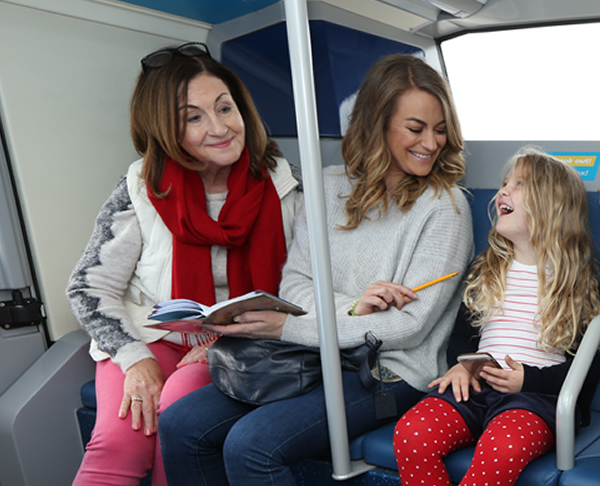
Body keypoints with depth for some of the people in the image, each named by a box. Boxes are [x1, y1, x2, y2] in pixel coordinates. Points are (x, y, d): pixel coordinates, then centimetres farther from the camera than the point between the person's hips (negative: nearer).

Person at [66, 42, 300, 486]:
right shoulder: (143, 191, -8)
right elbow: (89, 289, -2)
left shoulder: (280, 184, -5)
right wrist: (136, 360, -15)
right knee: (120, 438, -26)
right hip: (151, 338, 0)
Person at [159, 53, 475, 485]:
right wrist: (349, 308, -15)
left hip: (391, 374, -5)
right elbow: (294, 282, 7)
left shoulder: (445, 206, -7)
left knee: (249, 443, -25)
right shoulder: (331, 186, 8)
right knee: (178, 425, -8)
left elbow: (408, 326, -13)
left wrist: (287, 328, -16)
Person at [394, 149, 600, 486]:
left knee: (501, 451, -37)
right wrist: (462, 365, -2)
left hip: (539, 395, -3)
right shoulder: (486, 269, 18)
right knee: (410, 434, -25)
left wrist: (528, 379, -12)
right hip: (477, 386, 4)